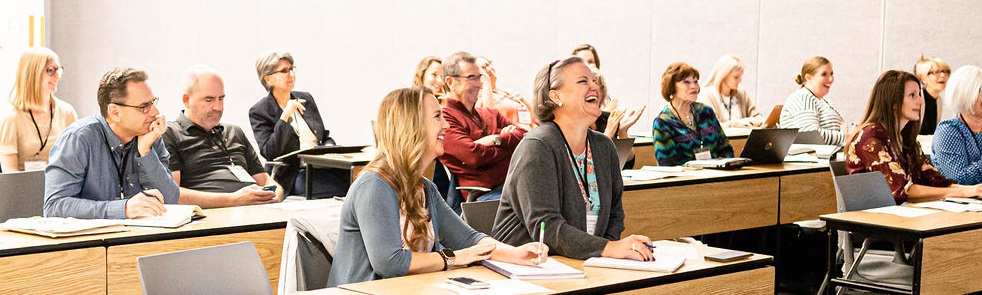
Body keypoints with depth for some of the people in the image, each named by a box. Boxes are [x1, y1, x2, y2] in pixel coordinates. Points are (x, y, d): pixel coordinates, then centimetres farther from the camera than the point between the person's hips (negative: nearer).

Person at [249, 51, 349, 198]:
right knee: (340, 190, -33)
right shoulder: (259, 111, 1)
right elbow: (269, 153, -11)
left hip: (322, 163, 6)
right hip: (295, 174, -6)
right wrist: (285, 116, -16)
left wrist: (329, 147, 0)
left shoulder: (306, 98, 18)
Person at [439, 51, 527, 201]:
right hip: (485, 193, -7)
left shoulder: (491, 114, 29)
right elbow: (474, 156, -10)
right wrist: (509, 140, 5)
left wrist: (497, 140, -5)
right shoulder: (444, 118, 3)